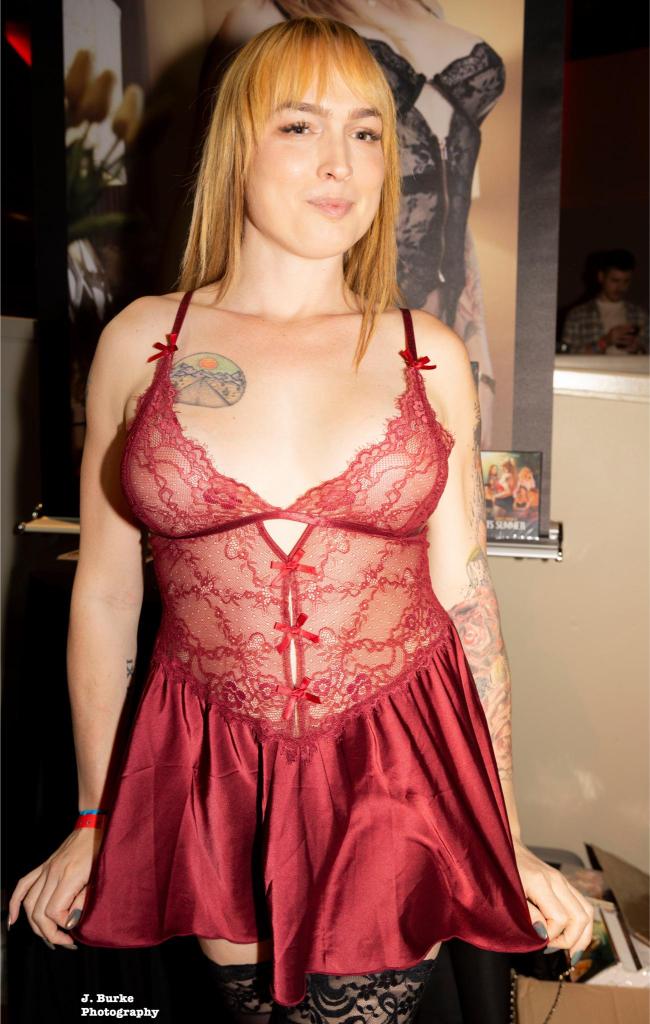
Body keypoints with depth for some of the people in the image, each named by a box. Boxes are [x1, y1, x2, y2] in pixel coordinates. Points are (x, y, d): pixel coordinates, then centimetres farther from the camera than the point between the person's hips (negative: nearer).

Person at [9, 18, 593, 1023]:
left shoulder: (428, 355, -3)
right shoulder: (140, 340, -3)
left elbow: (465, 597, 0)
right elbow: (104, 591, 1)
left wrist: (508, 846, 4)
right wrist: (91, 824, 8)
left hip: (399, 783, 0)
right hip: (209, 780, 1)